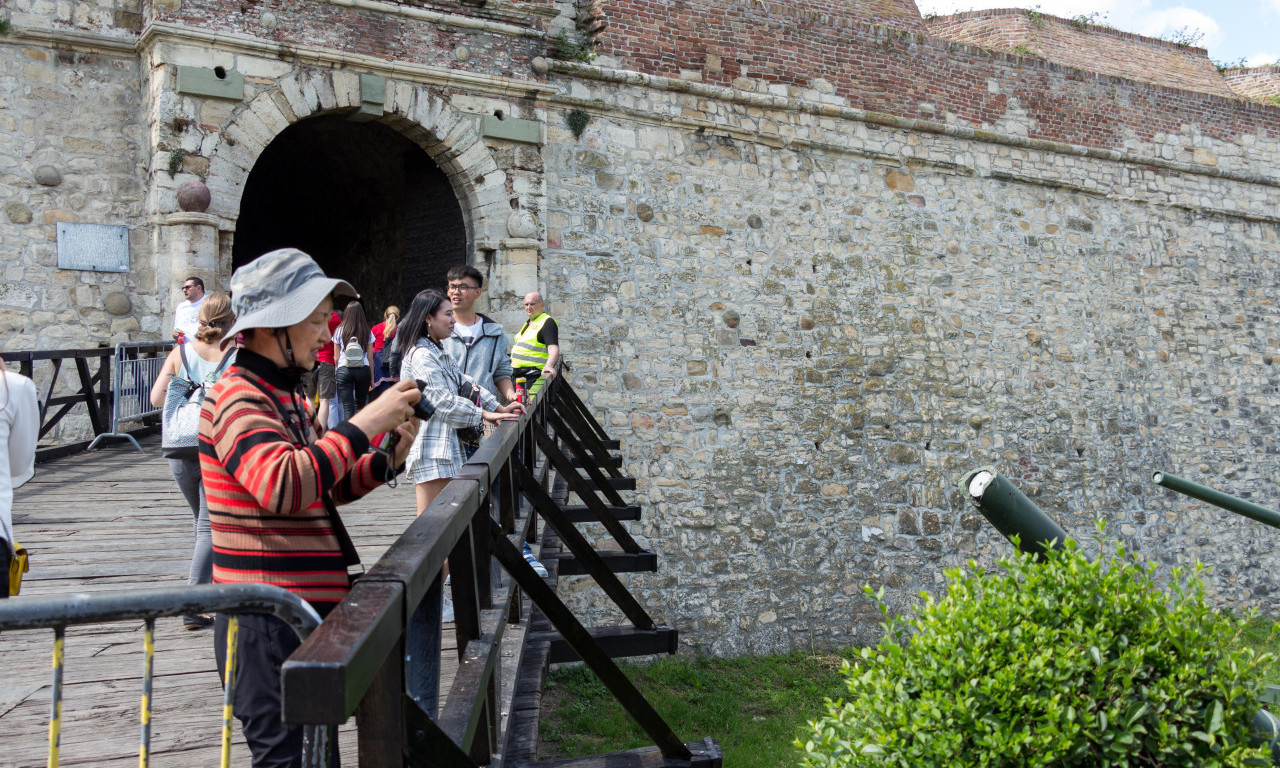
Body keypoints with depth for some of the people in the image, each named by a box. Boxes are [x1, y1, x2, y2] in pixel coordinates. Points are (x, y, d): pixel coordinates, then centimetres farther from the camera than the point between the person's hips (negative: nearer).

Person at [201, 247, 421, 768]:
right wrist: (363, 425, -27)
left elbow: (322, 487, 23)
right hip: (267, 620, -10)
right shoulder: (236, 397, -16)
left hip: (305, 607, 10)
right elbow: (282, 486, -33)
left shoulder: (287, 396, 16)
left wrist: (384, 461, 5)